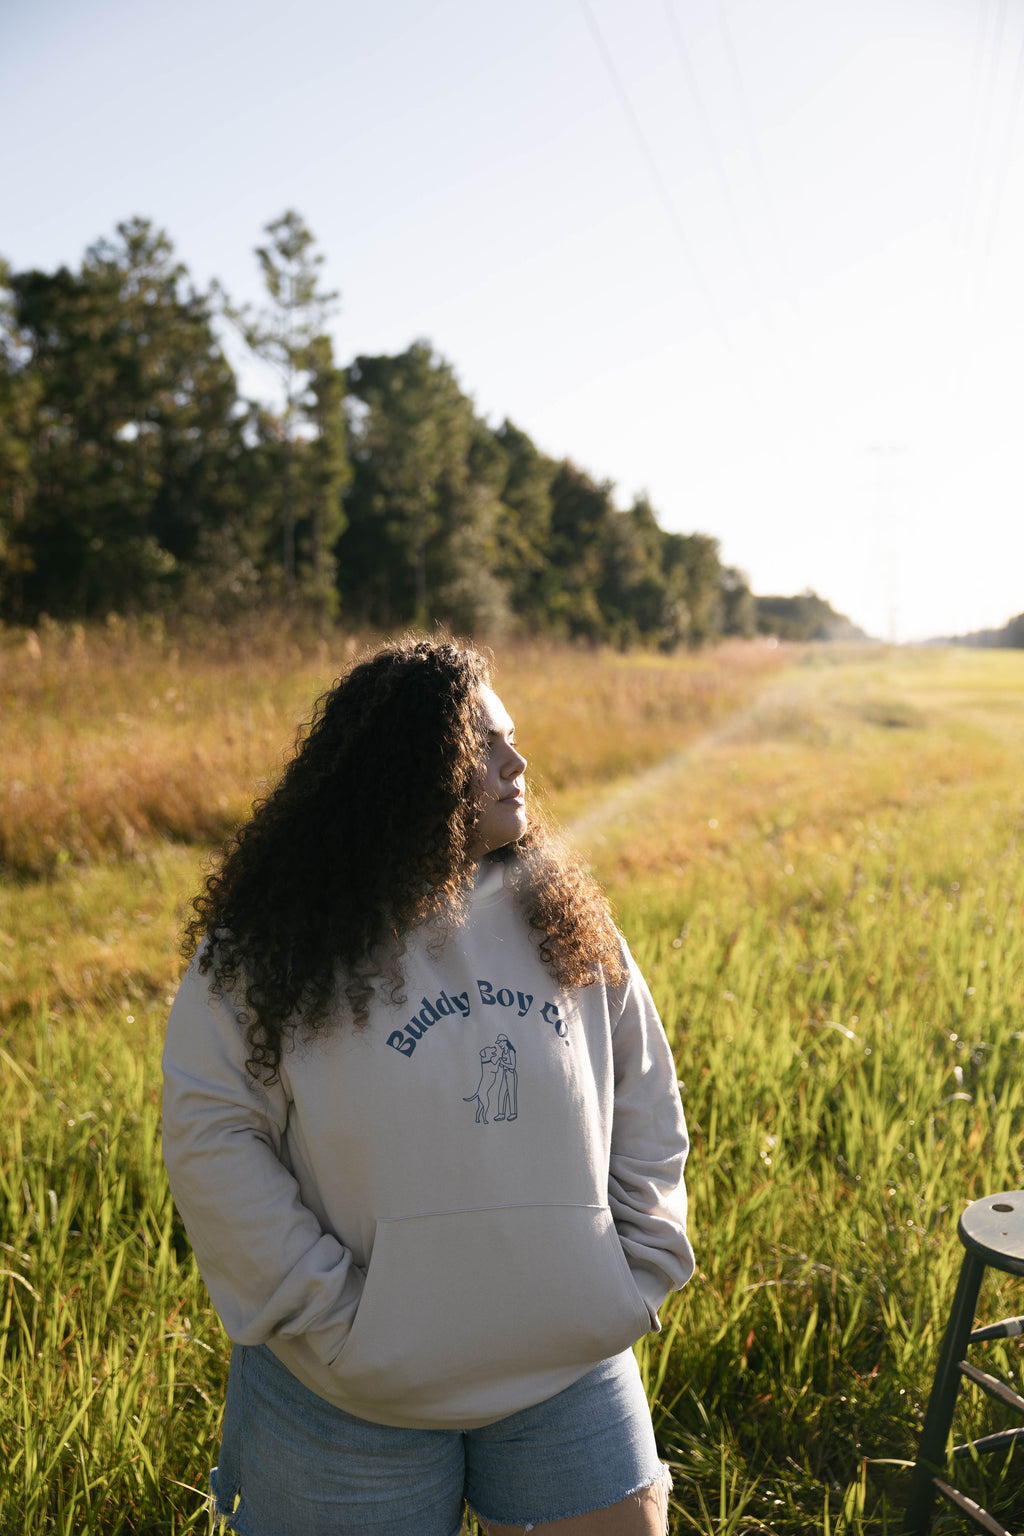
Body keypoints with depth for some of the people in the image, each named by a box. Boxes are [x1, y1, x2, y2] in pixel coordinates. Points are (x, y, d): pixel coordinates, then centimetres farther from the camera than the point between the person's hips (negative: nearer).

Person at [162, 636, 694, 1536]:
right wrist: (329, 1317, -13)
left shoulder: (566, 922, 1)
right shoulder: (267, 947, -10)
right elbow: (212, 1139, -11)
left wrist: (642, 1273, 3)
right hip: (356, 1396, -3)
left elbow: (646, 1107, 8)